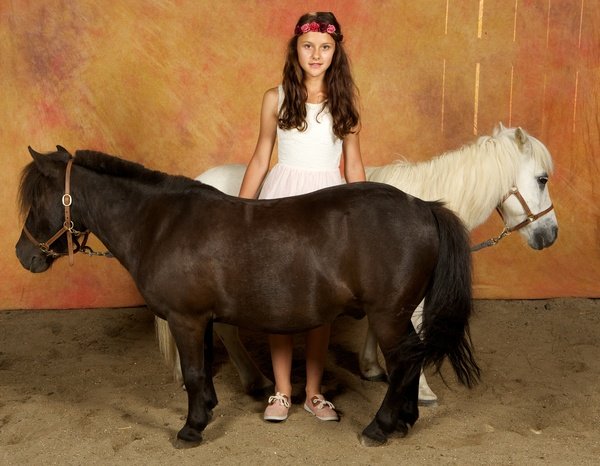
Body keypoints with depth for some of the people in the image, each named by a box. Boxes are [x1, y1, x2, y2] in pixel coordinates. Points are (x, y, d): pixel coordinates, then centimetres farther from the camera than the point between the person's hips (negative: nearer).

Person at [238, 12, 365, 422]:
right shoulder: (276, 99, 1)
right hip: (282, 198, 0)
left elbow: (353, 164, 7)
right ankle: (282, 391, 17)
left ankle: (314, 392, 19)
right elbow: (260, 160, 5)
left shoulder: (346, 101, 4)